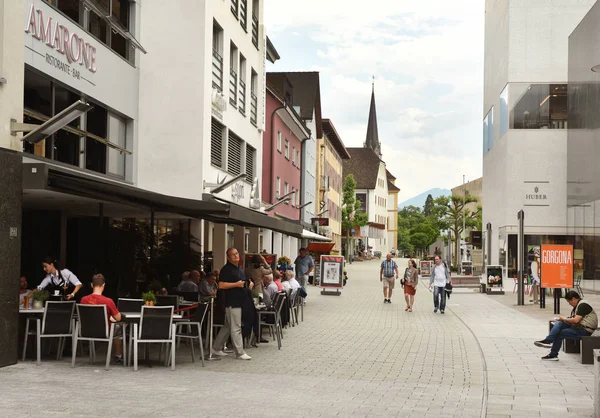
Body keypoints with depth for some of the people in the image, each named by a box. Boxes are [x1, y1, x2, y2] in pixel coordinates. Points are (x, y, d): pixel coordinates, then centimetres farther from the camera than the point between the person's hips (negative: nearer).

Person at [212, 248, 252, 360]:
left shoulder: (240, 269, 18)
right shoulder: (226, 269, -11)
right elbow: (221, 285, -18)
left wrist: (249, 284, 9)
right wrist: (236, 284, -22)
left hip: (239, 301, 9)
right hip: (232, 302, -9)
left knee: (227, 326, 15)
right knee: (236, 328, -6)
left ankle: (216, 347, 25)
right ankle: (240, 353, -2)